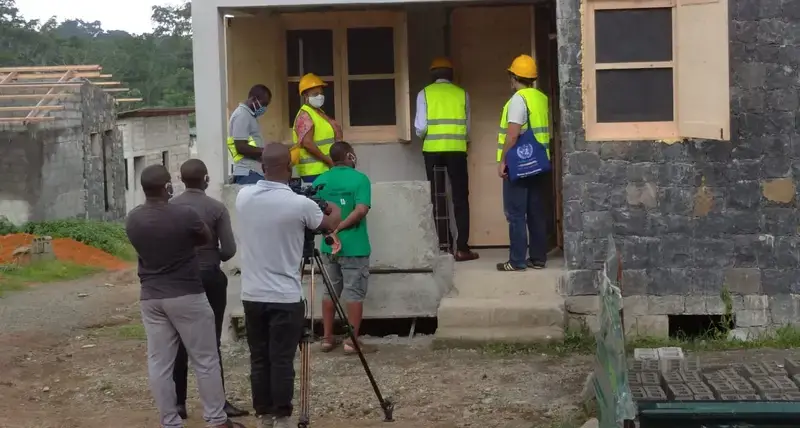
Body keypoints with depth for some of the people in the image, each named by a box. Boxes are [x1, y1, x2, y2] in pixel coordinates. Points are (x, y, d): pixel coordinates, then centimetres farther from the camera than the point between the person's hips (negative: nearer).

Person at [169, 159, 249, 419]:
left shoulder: (169, 207, -2)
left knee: (180, 342, 6)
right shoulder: (216, 208, -8)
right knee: (211, 342, 1)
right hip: (210, 278, -2)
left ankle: (179, 403, 8)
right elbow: (229, 250, -10)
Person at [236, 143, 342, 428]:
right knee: (282, 361, 0)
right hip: (285, 298, -4)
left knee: (259, 359, 9)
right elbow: (330, 225, 8)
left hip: (252, 296, 4)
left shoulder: (244, 197, -1)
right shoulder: (300, 204, -12)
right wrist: (335, 211, 31)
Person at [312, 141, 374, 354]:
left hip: (329, 245, 5)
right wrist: (339, 227, -12)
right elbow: (361, 210, -20)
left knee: (330, 291, 15)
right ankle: (352, 341, 4)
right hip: (354, 247, -5)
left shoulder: (320, 181, 5)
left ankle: (327, 338, 18)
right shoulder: (359, 179, -9)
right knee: (354, 293, 2)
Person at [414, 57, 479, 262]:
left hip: (432, 150, 0)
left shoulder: (425, 94, 2)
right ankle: (462, 247, 0)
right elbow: (468, 126, 5)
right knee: (460, 198, 4)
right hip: (457, 149, 0)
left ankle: (443, 243, 8)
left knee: (437, 198, 10)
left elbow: (421, 126, -4)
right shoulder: (462, 93, 5)